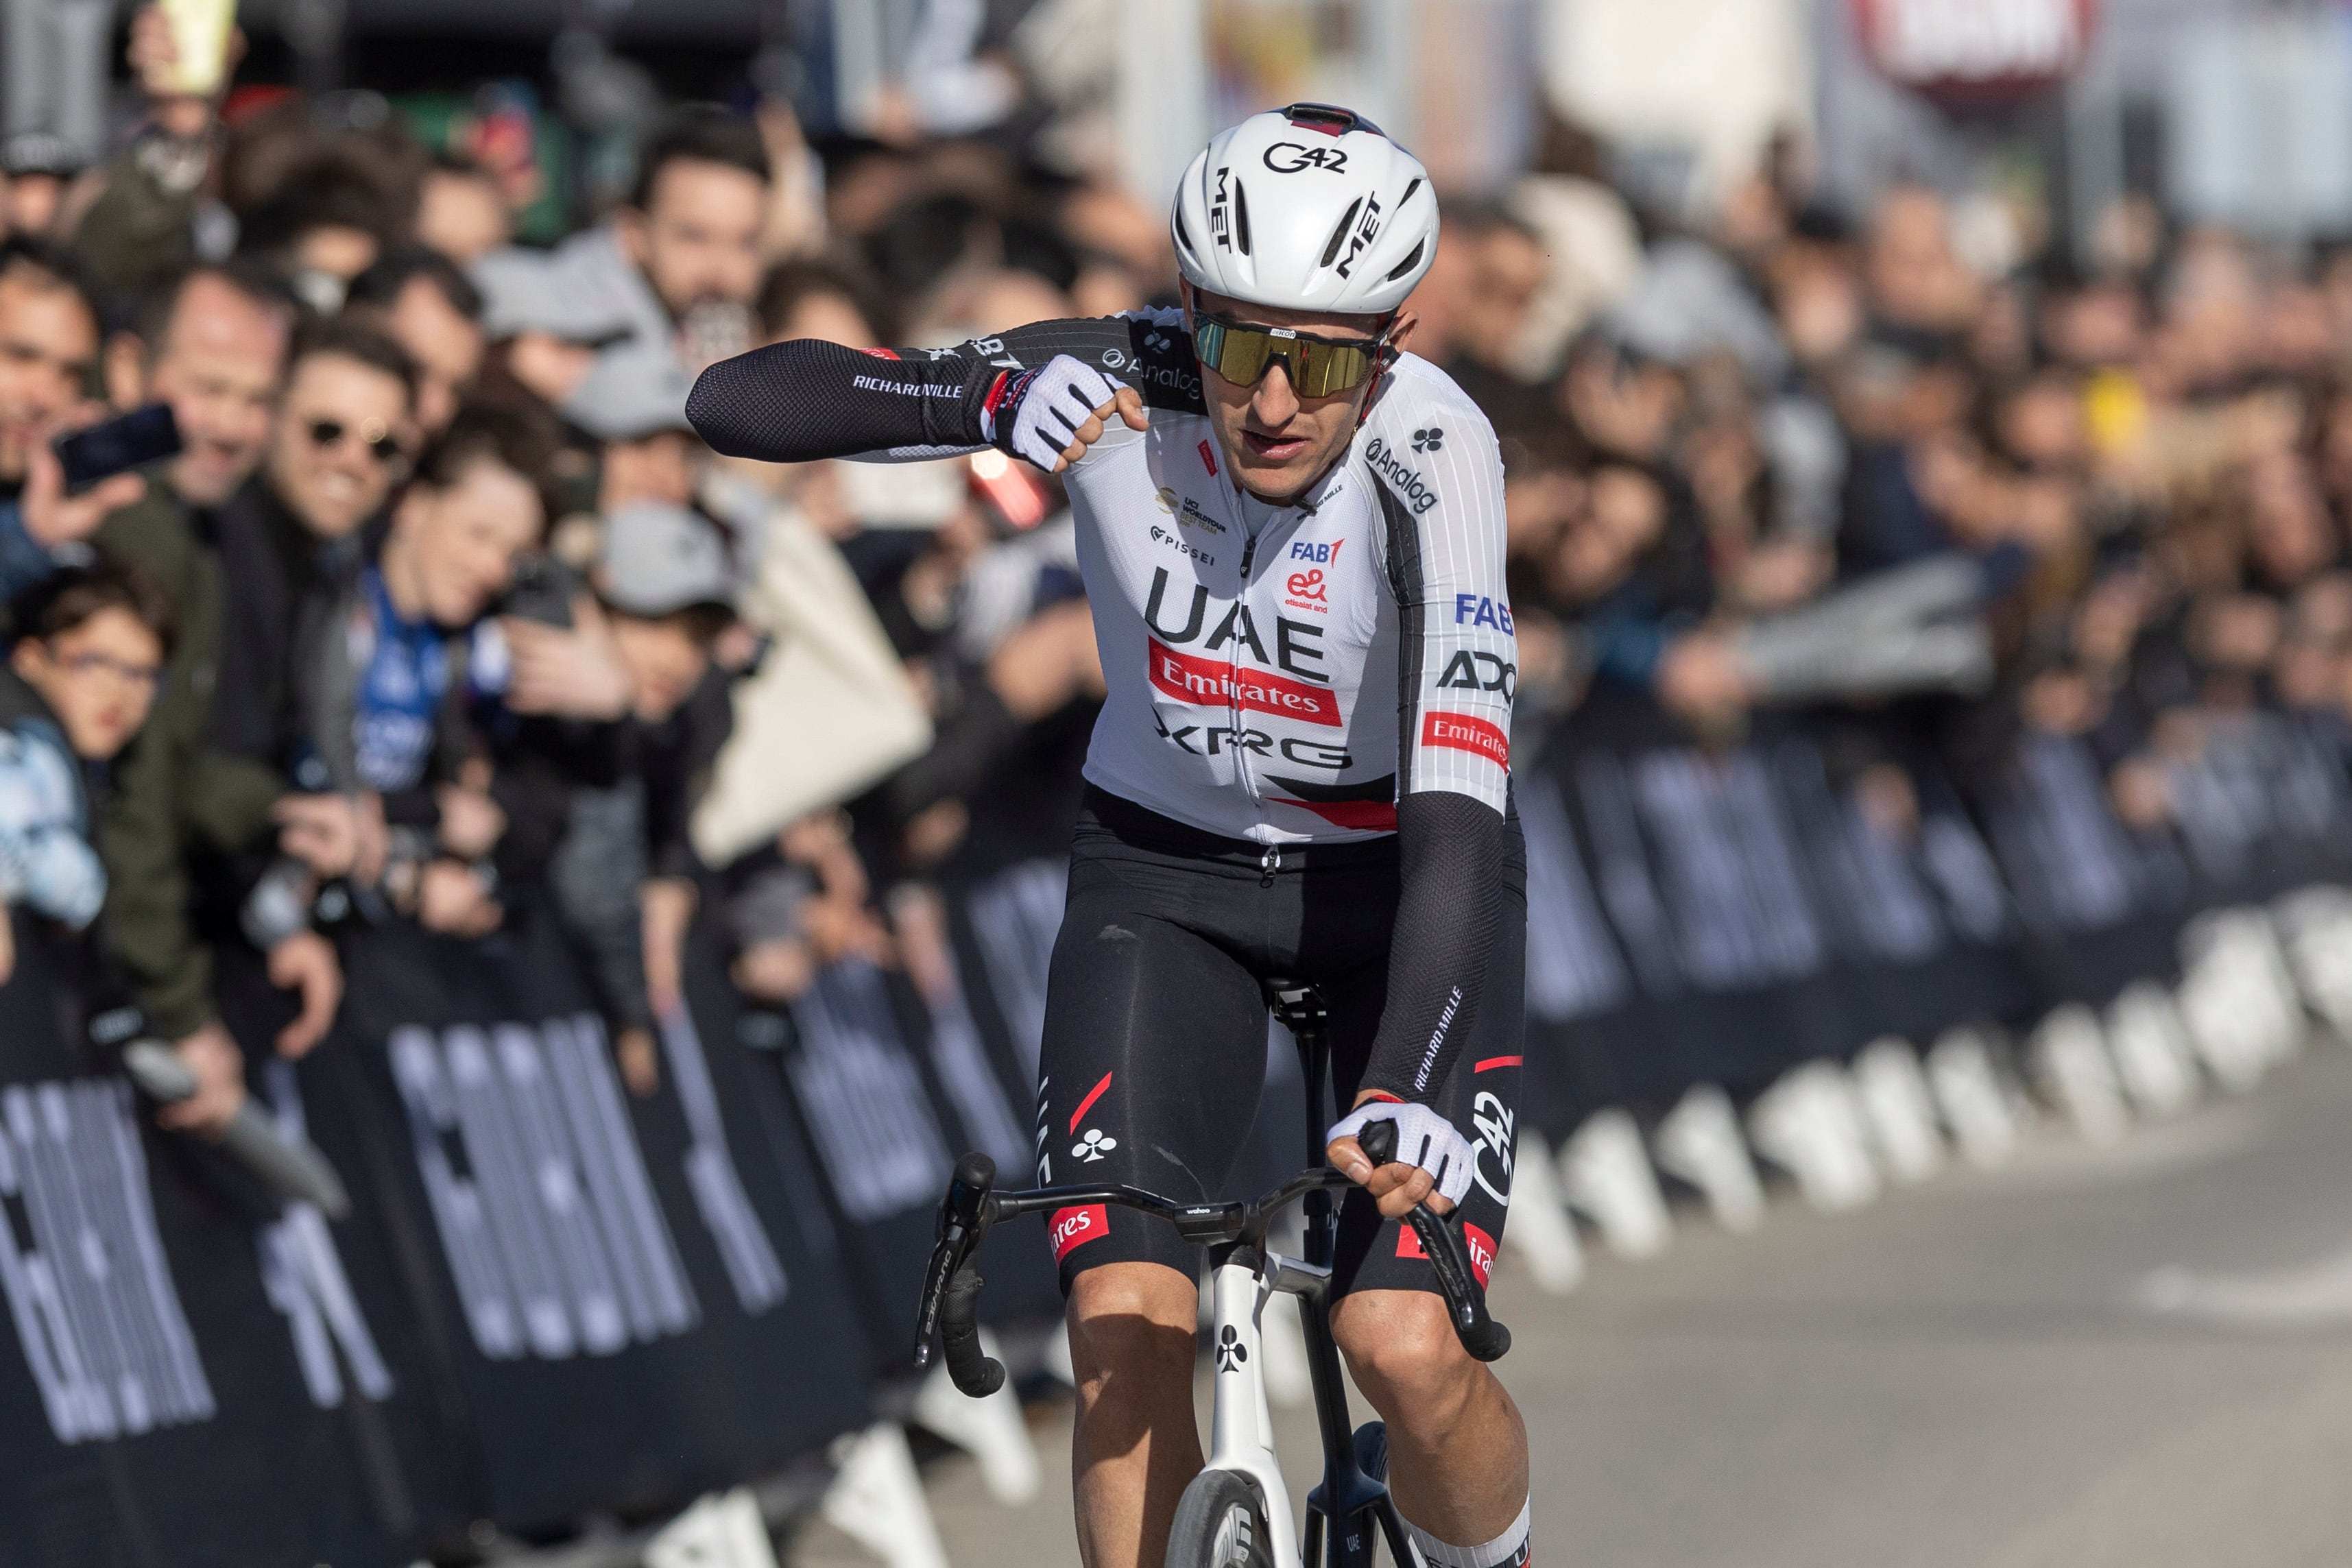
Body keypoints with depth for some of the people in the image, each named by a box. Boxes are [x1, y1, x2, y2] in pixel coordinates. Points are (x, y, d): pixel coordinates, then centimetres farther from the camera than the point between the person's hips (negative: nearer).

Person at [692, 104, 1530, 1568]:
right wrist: (993, 401, -39)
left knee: (1409, 1353, -17)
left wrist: (1411, 1092, -51)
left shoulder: (1431, 449, -29)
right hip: (1166, 867, 2)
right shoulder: (1122, 383, -21)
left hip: (1396, 880, -2)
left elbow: (1458, 811, -38)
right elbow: (738, 401, -22)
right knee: (1125, 1329, -17)